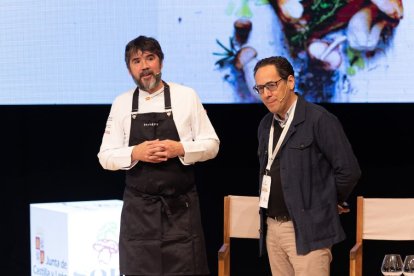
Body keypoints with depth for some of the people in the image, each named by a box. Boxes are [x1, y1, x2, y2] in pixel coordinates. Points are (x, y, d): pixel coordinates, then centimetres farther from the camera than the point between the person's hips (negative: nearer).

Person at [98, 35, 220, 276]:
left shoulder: (187, 96, 2)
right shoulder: (121, 104, 6)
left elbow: (211, 145, 3)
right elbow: (106, 157, 5)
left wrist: (180, 149, -15)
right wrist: (135, 154, -14)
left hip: (180, 207, -1)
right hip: (139, 208, 1)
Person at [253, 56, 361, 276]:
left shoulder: (319, 120, -10)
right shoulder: (266, 125, 14)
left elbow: (348, 171, -11)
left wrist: (331, 203, 1)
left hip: (307, 230, -7)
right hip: (272, 227, 7)